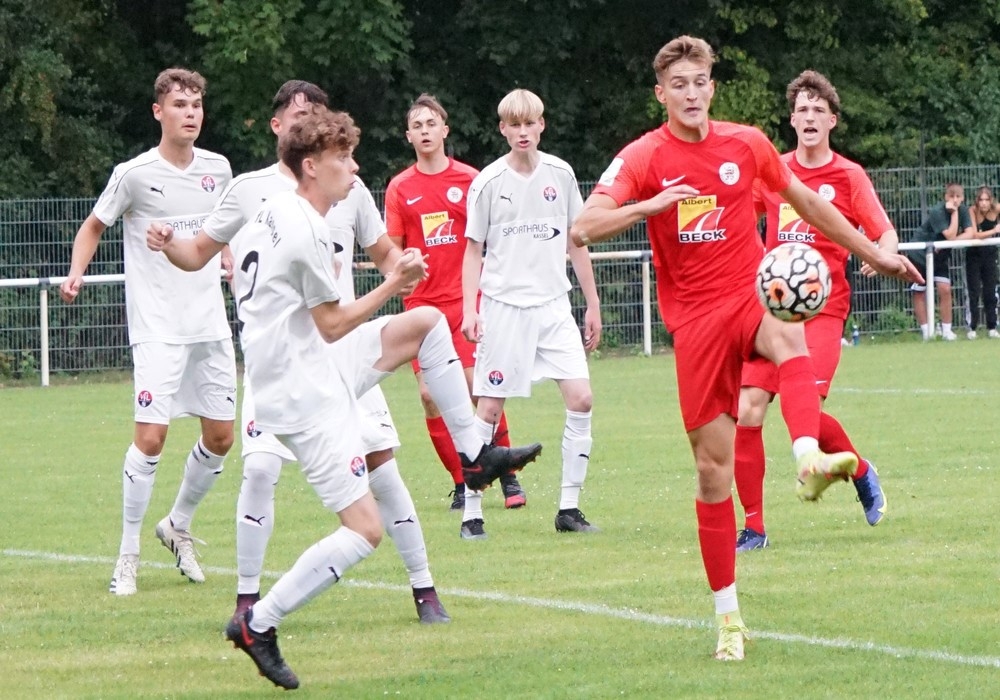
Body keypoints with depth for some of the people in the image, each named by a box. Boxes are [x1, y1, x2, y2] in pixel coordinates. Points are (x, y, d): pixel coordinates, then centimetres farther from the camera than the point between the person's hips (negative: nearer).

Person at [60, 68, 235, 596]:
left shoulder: (217, 169, 6)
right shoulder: (134, 175, -7)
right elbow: (94, 226, 4)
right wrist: (76, 273, -10)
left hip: (210, 324, 5)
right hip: (158, 328, -5)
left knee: (220, 436, 6)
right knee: (151, 436, -14)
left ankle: (178, 526, 29)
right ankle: (127, 556, -3)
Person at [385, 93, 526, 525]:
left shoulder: (469, 180, 2)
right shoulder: (400, 188, 7)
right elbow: (392, 248, 10)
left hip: (466, 301, -2)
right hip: (423, 305, 2)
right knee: (430, 395, -3)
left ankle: (507, 475, 4)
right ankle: (462, 483, 8)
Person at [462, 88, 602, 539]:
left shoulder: (560, 174, 5)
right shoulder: (488, 182, -3)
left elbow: (576, 242, 13)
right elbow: (474, 249, 2)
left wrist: (592, 304, 13)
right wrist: (469, 309, -8)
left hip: (553, 306, 3)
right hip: (504, 306, -3)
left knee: (581, 399, -9)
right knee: (489, 407, -2)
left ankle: (569, 508, 0)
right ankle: (471, 512, 5)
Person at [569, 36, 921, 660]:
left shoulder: (746, 144, 4)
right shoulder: (643, 158, -5)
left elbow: (806, 201, 19)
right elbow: (584, 229, -17)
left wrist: (873, 254, 23)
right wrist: (651, 204, -32)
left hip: (751, 295, 1)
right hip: (695, 319, -1)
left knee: (789, 335, -38)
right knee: (713, 468, -1)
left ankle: (811, 458, -60)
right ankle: (728, 616, 11)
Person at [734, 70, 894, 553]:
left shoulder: (848, 176, 1)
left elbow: (885, 233, -4)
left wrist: (881, 254, -25)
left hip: (822, 309, -3)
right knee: (746, 411, -8)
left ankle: (861, 472, 11)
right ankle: (753, 527, 2)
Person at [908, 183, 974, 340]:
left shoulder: (963, 210, -8)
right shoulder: (936, 212, -26)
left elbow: (970, 234, -15)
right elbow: (950, 236, -30)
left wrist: (950, 242, -26)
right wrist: (954, 213, -32)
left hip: (940, 256, 4)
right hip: (920, 255, -4)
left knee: (945, 289, -8)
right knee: (919, 293, 0)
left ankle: (947, 330, -3)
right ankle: (926, 331, 8)